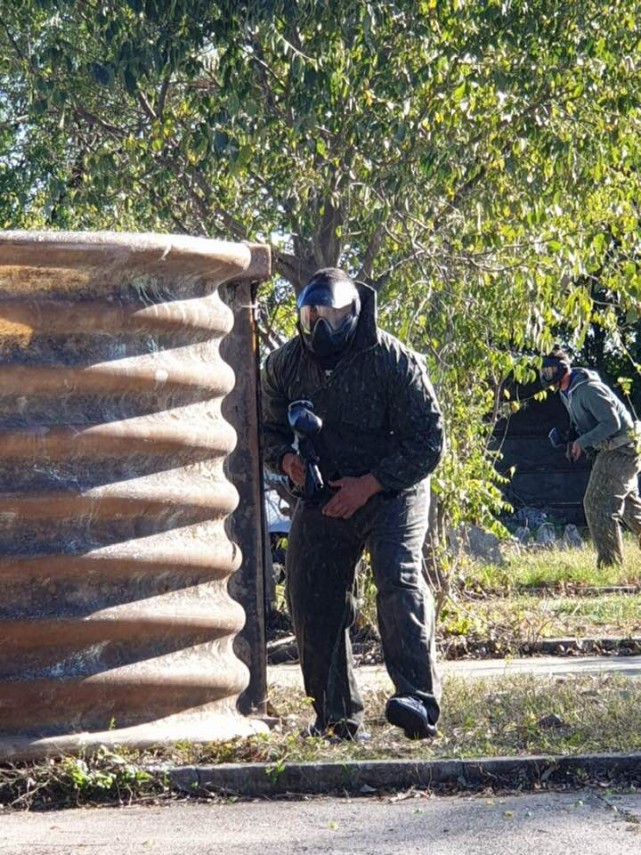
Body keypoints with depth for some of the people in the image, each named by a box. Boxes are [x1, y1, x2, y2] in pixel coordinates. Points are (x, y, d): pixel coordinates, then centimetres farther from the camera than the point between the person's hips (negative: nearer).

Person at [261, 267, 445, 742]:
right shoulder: (284, 364, -1)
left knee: (399, 579, -26)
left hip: (391, 494, -5)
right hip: (322, 498, 5)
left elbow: (427, 442, -13)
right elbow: (269, 430, 13)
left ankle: (421, 702, -34)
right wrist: (287, 458, -11)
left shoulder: (394, 360, -15)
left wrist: (368, 484, -21)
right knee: (311, 600, -2)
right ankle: (338, 717, 11)